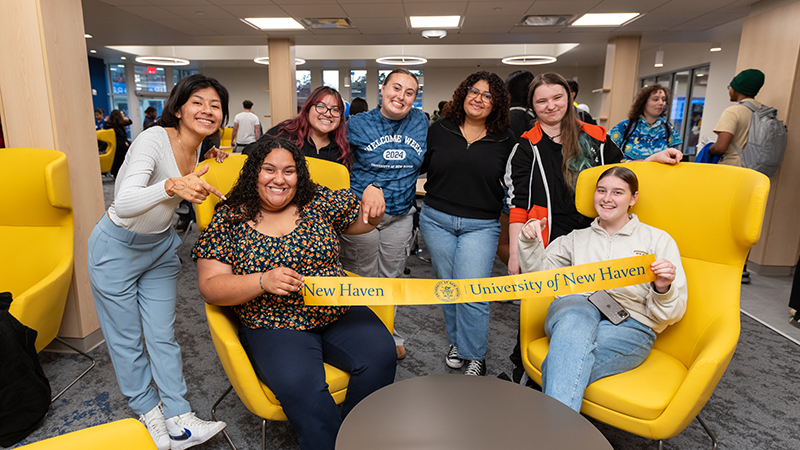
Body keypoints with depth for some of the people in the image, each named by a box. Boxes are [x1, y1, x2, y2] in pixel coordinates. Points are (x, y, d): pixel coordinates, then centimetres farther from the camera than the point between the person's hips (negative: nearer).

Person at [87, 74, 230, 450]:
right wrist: (172, 185, -56)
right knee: (126, 338, 7)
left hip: (161, 246, 6)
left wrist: (207, 167, 4)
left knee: (162, 335, 8)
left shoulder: (195, 149, -3)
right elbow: (124, 204, -40)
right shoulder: (154, 139, -26)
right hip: (117, 247, -6)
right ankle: (148, 410, 26)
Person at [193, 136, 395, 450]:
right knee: (299, 384, -31)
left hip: (339, 312, 3)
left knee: (380, 355, -20)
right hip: (273, 327, -2)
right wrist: (263, 281, -21)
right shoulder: (230, 219, 1)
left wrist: (373, 206, -6)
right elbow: (210, 287, -4)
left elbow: (361, 222, 18)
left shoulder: (318, 201, 6)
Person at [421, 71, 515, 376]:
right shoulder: (439, 130, 4)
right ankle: (457, 342, 34)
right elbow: (420, 165, 11)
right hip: (436, 219, 2)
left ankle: (475, 357, 13)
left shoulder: (506, 140, 3)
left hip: (481, 225, -2)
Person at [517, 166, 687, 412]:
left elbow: (672, 313, 12)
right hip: (576, 309, 2)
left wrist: (663, 290, -11)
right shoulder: (576, 238, 26)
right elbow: (538, 273, 21)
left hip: (630, 325, -1)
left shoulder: (658, 240, 18)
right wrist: (530, 241, 4)